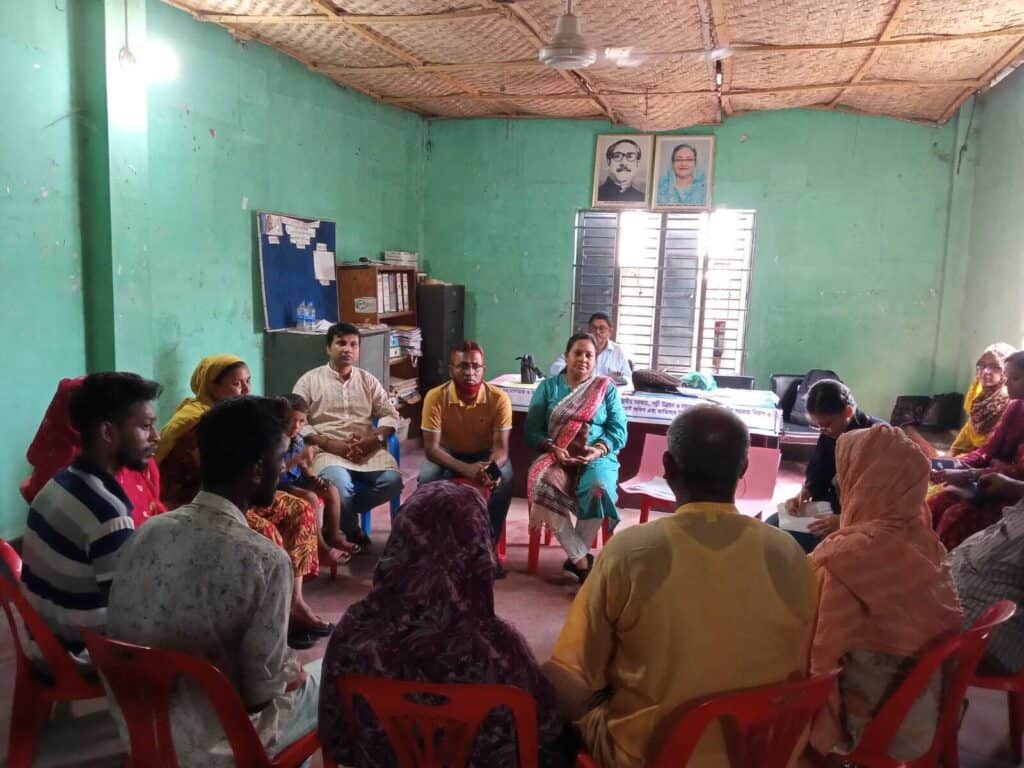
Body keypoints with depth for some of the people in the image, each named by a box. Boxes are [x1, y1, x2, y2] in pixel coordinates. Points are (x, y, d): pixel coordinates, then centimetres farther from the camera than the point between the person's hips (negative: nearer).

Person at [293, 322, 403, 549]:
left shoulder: (367, 380, 17)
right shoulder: (310, 380, 6)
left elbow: (390, 415, 12)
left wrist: (374, 439, -9)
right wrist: (330, 444, -15)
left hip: (367, 449, 4)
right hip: (328, 451, -3)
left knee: (392, 481, -24)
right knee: (340, 486, -35)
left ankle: (341, 516, 1)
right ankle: (351, 530, -1)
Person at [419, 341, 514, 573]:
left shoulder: (499, 398, -22)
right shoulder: (435, 397, -23)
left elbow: (501, 447, -21)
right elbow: (431, 447, -26)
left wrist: (492, 468, -47)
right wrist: (466, 469, -42)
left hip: (485, 454, 0)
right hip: (447, 454, 0)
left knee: (504, 479, -31)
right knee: (428, 478, -32)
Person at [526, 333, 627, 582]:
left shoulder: (606, 388, 10)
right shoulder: (548, 387, 10)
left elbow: (618, 431, 4)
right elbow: (532, 431, 4)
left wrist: (599, 450, -16)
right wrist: (554, 449, -15)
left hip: (597, 458, 0)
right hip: (556, 456, 0)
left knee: (598, 489, -35)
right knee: (543, 485, -35)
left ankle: (576, 557, -14)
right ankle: (582, 561, -26)